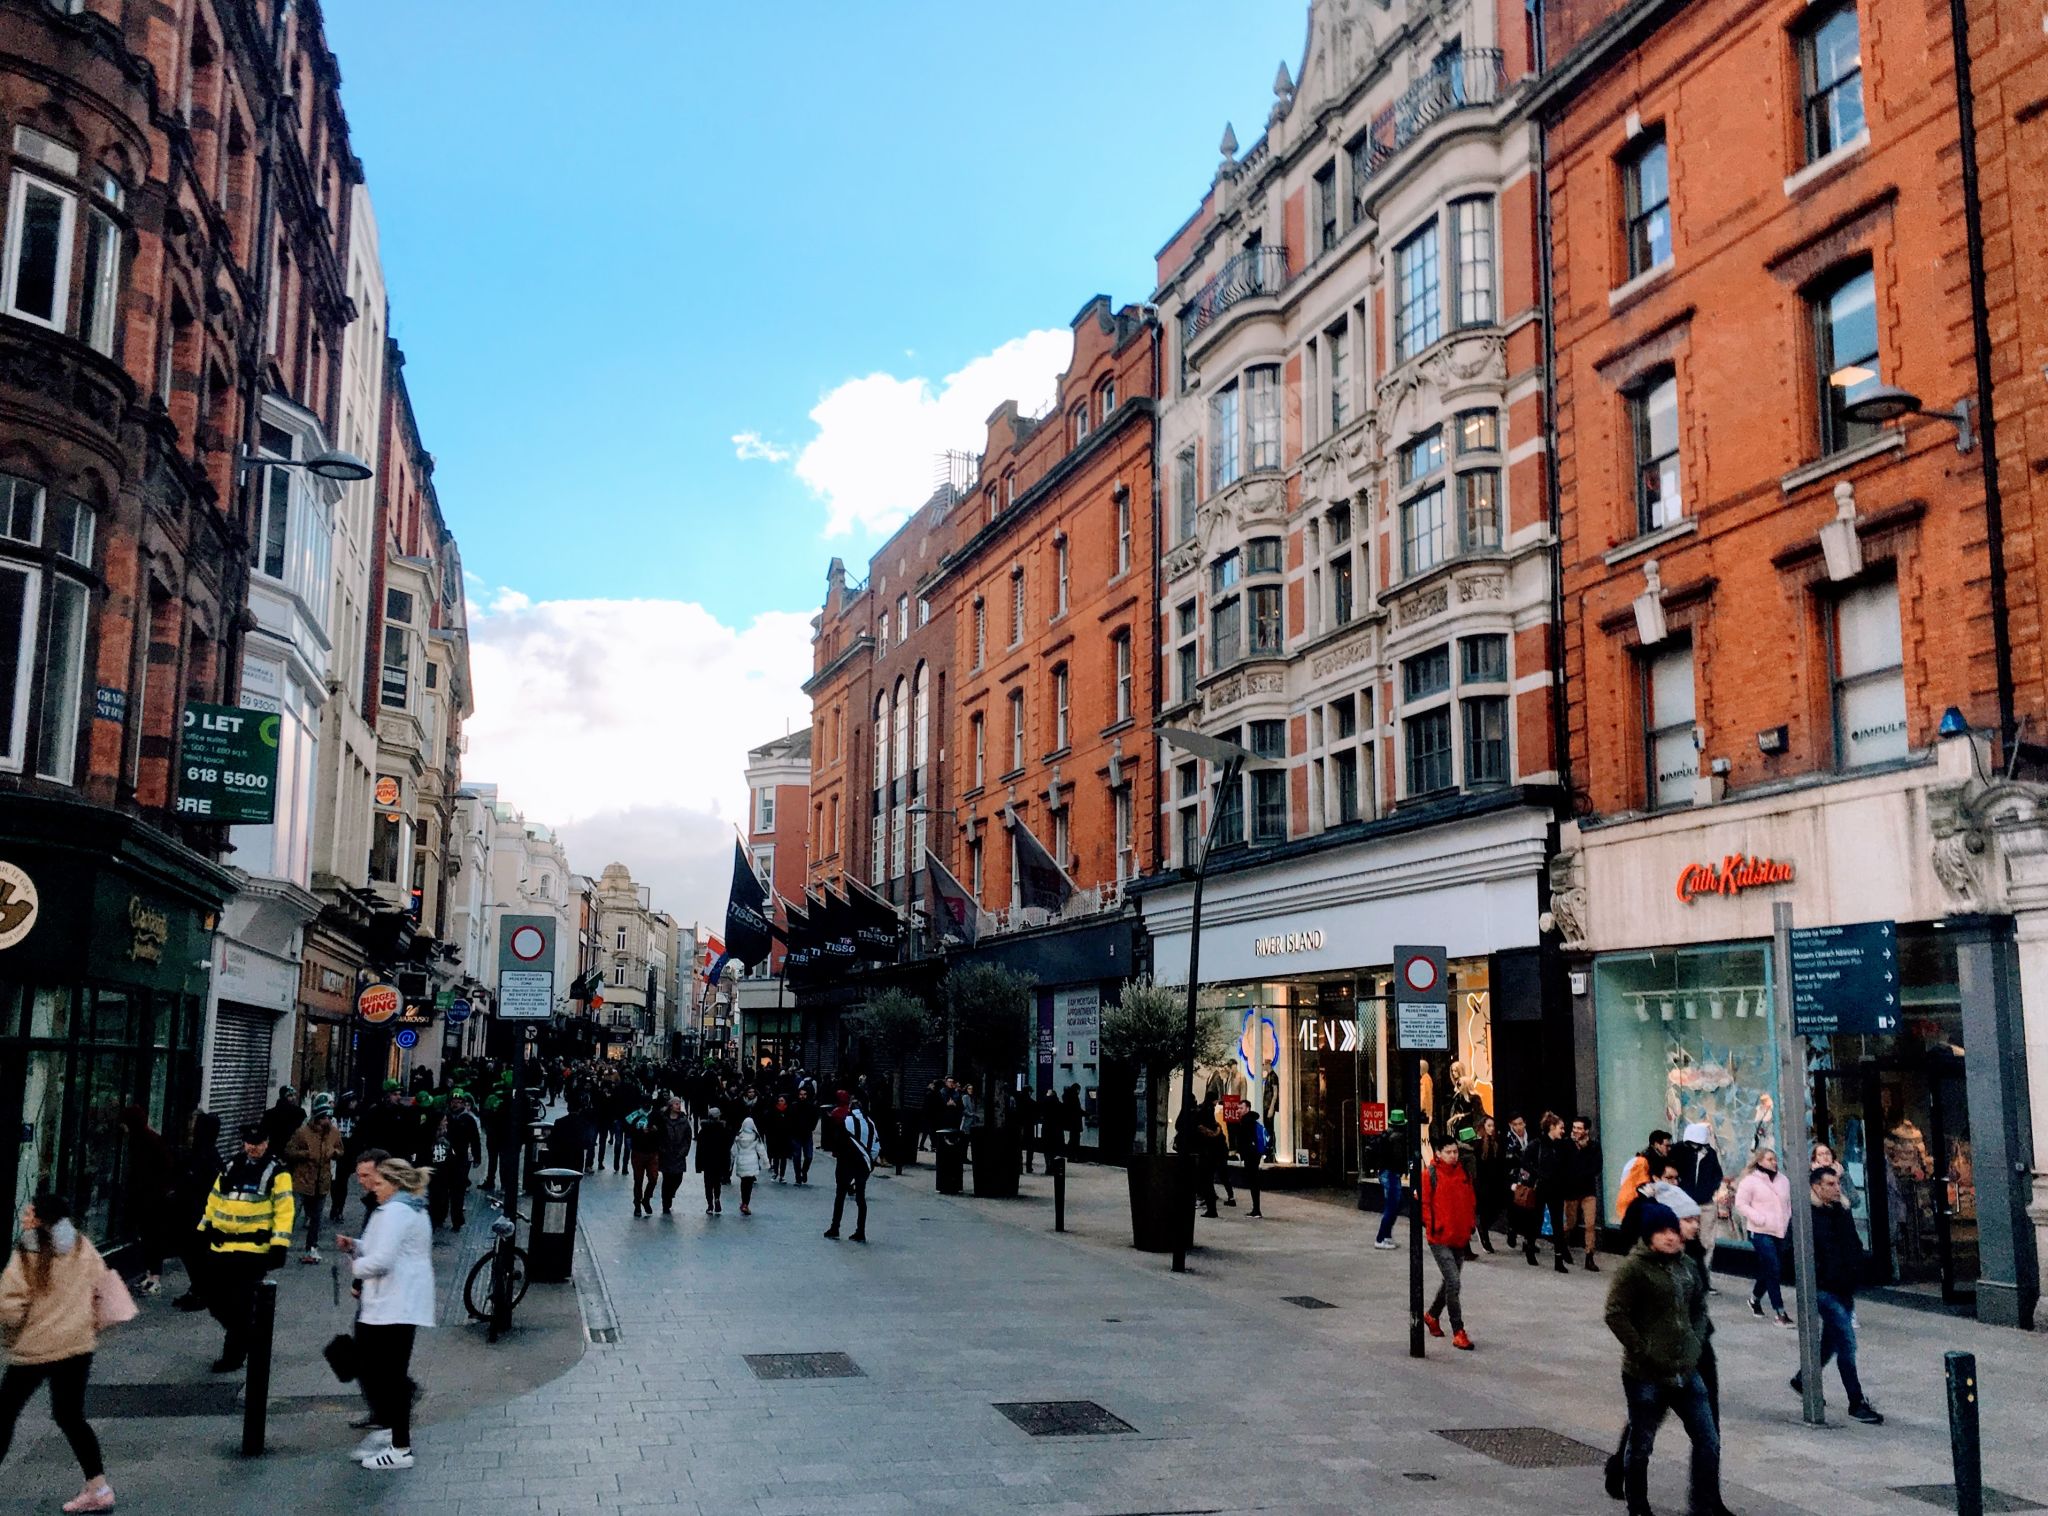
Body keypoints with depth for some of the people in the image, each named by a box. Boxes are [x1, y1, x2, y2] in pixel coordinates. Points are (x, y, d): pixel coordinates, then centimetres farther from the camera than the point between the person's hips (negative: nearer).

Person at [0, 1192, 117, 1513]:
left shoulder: (27, 1254, -15)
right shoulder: (83, 1248, 1)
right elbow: (101, 1289, 5)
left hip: (35, 1348, -5)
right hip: (78, 1345, 6)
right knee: (70, 1415, 14)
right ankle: (99, 1488, 9)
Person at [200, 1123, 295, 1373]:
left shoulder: (277, 1174, -4)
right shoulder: (229, 1170, 14)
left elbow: (284, 1212, -8)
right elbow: (213, 1203, 21)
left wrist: (279, 1246, -15)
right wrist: (203, 1234, 18)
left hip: (253, 1251, -6)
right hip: (220, 1248, 6)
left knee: (240, 1305, -3)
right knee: (214, 1298, 9)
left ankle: (233, 1355, 9)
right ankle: (243, 1334, 32)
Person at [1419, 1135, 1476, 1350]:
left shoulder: (1463, 1173, 6)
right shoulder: (1430, 1174, -10)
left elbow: (1471, 1201, 15)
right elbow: (1423, 1203, -8)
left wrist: (1470, 1225, 7)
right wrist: (1432, 1226, -12)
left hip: (1460, 1238, 6)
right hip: (1439, 1239, -6)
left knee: (1451, 1281, 17)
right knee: (1454, 1282, -13)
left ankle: (1432, 1315, 40)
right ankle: (1458, 1332, -5)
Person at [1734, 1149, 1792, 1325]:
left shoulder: (1784, 1181, 10)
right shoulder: (1750, 1181, -7)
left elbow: (1789, 1203, 20)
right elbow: (1741, 1204, -8)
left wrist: (1788, 1221, 7)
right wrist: (1760, 1219, -16)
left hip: (1780, 1232, 6)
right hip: (1761, 1232, -6)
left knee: (1772, 1270, 13)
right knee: (1773, 1270, -11)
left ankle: (1755, 1298, 36)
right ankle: (1779, 1312, -8)